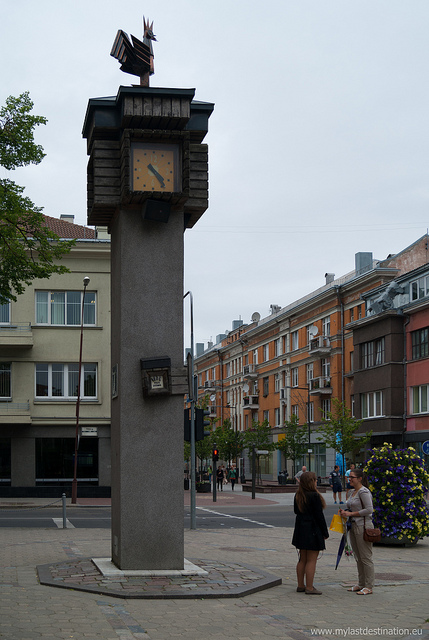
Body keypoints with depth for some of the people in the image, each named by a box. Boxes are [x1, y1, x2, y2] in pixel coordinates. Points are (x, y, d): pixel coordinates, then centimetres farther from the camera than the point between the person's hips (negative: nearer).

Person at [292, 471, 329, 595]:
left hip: (300, 531, 8)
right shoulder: (314, 496, -17)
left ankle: (300, 585, 22)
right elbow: (319, 516, -15)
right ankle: (309, 588, 1)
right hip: (313, 531, -8)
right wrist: (325, 532, -7)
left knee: (302, 559, 15)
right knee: (311, 560, -2)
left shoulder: (297, 496, 5)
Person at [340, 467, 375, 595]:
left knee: (365, 557, -4)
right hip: (354, 526, 10)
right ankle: (361, 584, 21)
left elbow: (369, 509, -21)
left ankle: (369, 586, 1)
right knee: (358, 557, 14)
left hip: (363, 526, -10)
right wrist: (344, 511, 4)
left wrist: (350, 513, -17)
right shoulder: (353, 491, 14)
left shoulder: (364, 492, -14)